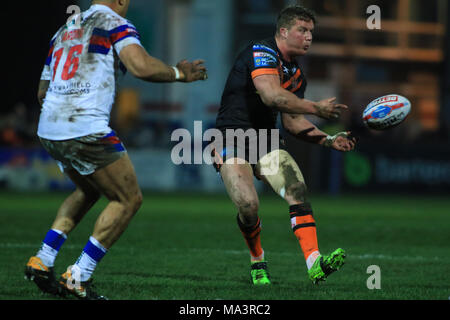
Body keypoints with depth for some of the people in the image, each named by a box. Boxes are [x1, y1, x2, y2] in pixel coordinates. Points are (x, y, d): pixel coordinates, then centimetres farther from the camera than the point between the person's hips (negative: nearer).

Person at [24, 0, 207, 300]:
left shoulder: (65, 29, 21)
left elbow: (43, 91, 26)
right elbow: (142, 67, -18)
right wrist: (179, 73, -2)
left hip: (48, 130, 8)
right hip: (86, 130, -8)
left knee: (88, 191, 30)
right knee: (128, 199, 5)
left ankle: (42, 261, 19)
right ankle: (79, 278, -1)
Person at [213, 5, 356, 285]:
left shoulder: (297, 75, 13)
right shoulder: (262, 52, -14)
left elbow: (292, 120, 18)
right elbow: (272, 95, -30)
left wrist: (329, 140, 5)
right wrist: (316, 108, -27)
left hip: (266, 141, 7)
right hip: (232, 139, -7)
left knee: (297, 189, -19)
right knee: (248, 205, -23)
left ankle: (314, 263, -29)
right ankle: (258, 263, 6)